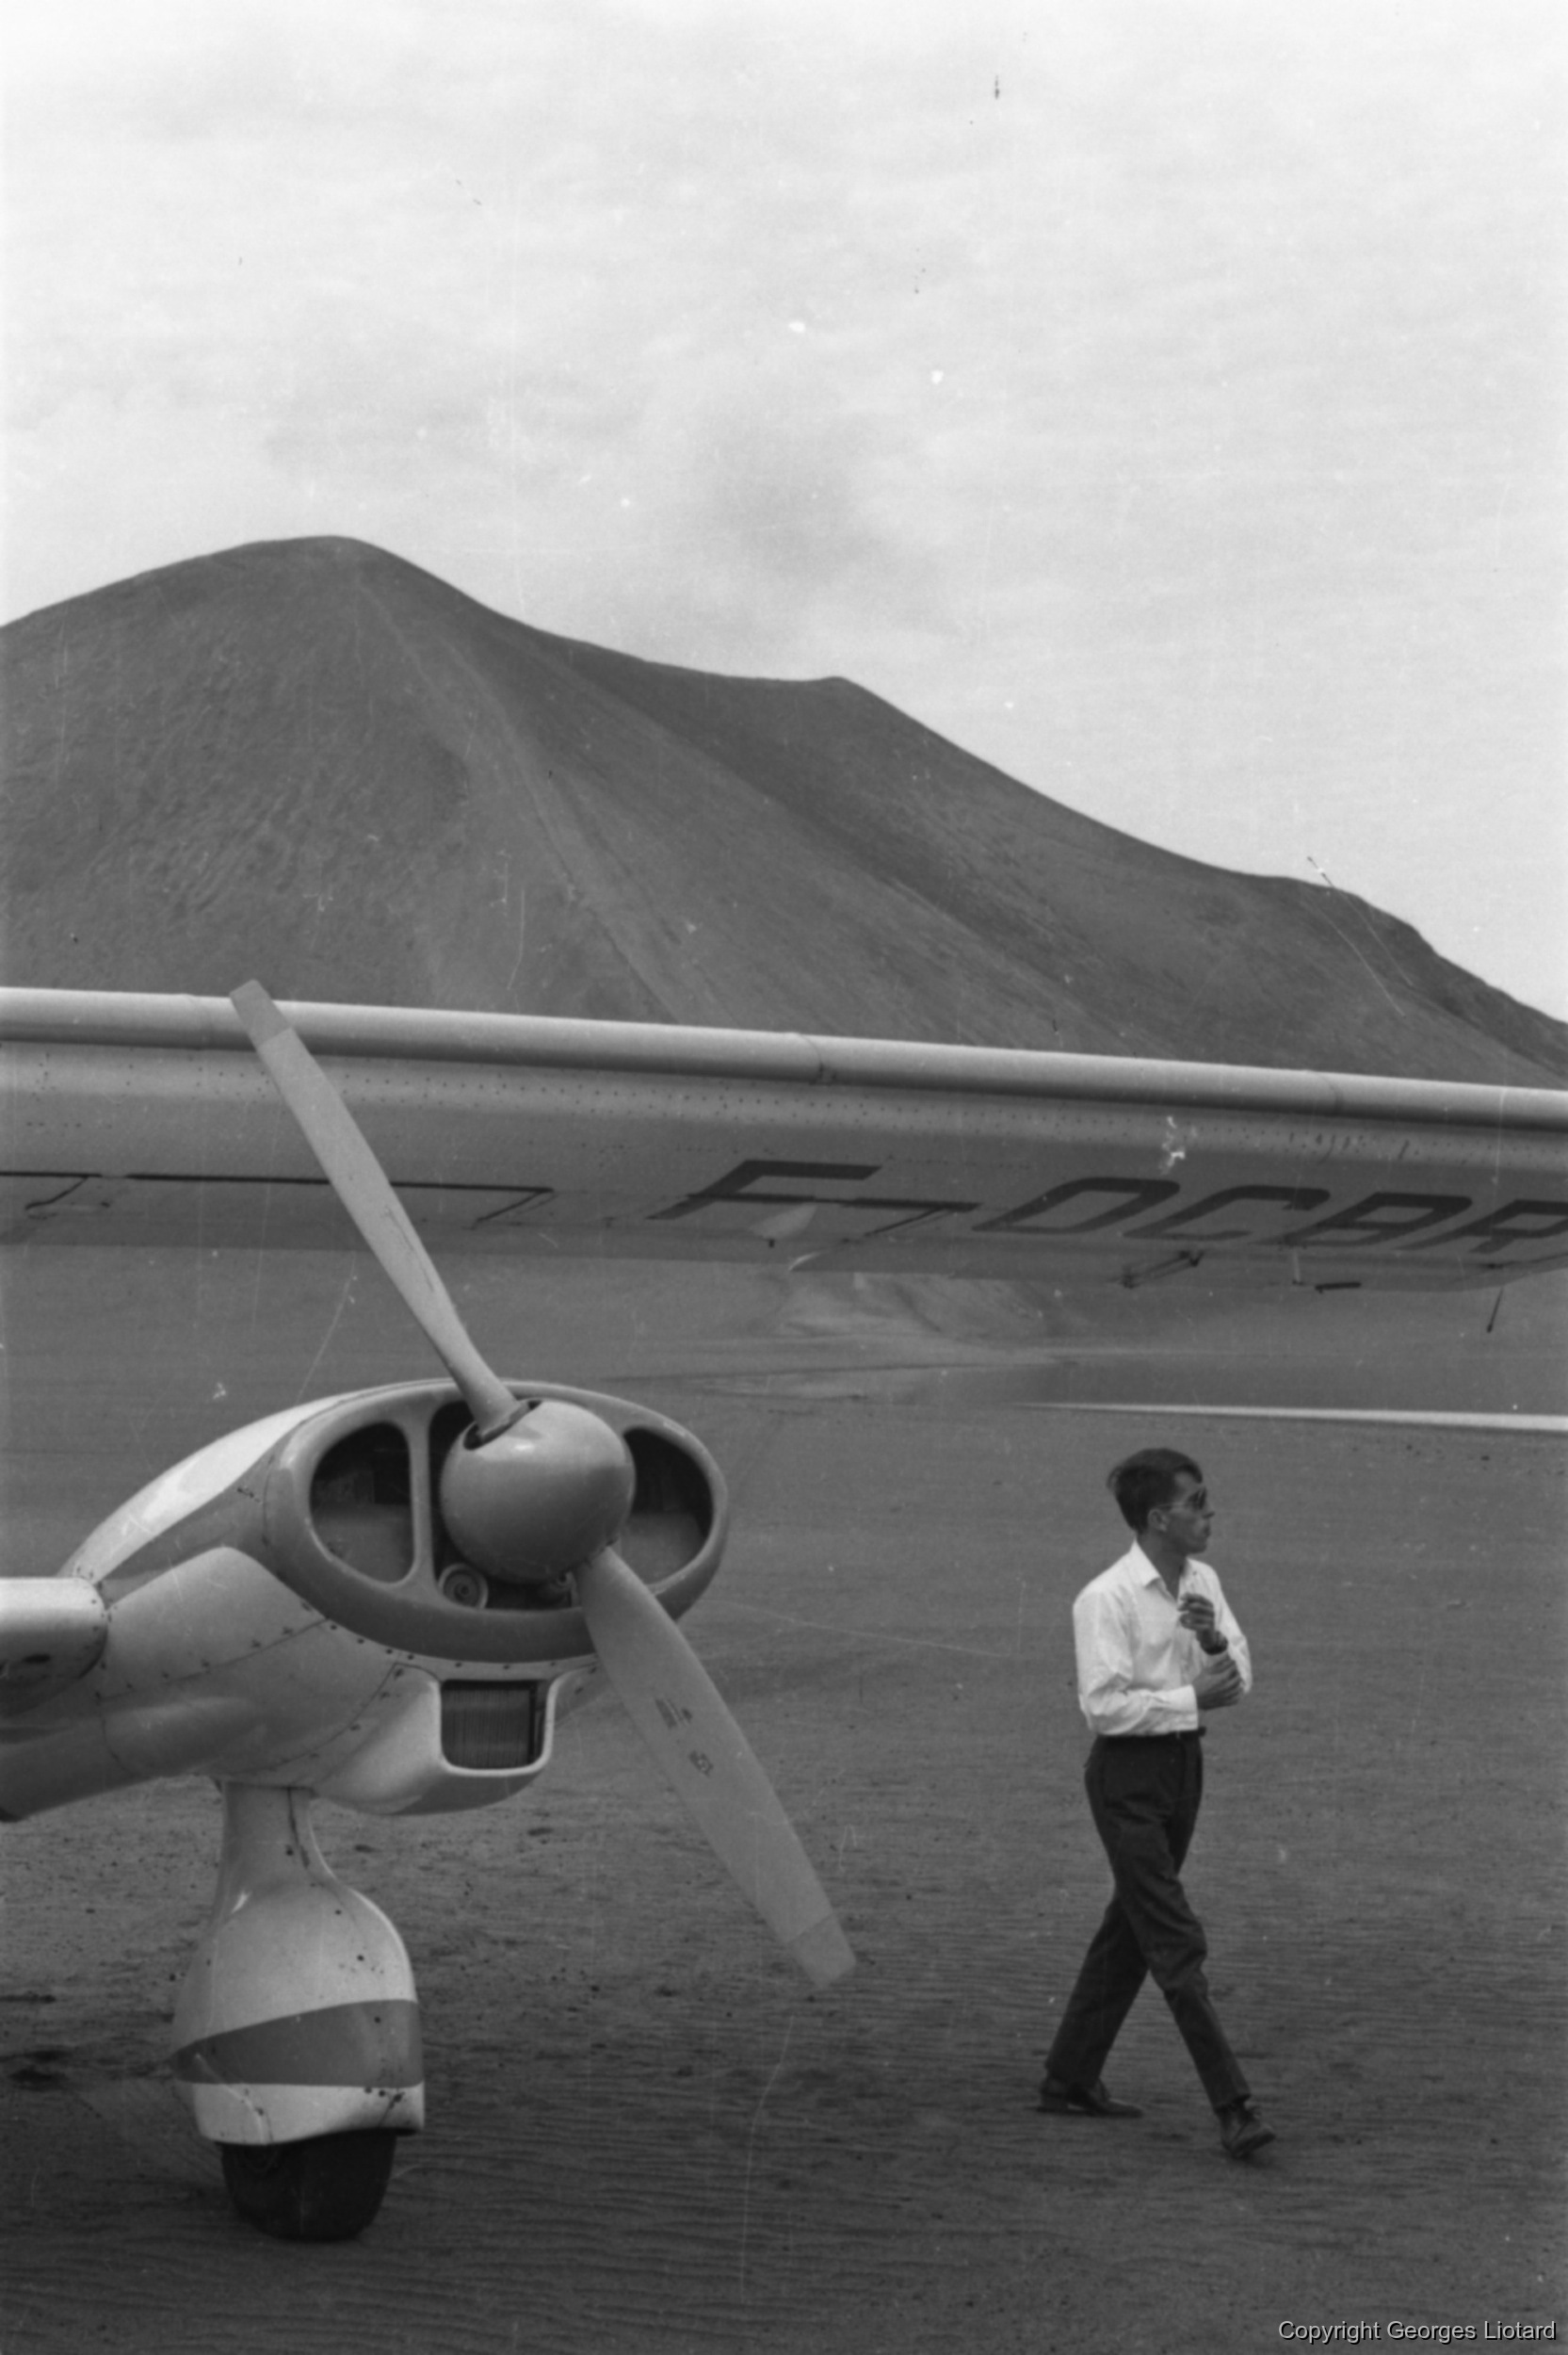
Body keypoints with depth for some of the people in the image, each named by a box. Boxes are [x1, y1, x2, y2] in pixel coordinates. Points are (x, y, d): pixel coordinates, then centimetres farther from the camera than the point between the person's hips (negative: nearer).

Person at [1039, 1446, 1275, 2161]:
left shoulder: (1204, 1584, 6)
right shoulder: (1106, 1599, -16)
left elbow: (1239, 1683, 6)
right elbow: (1104, 1703, -20)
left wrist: (1214, 1640, -14)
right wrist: (1193, 1699, -20)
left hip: (1182, 1763, 8)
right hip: (1127, 1773, -8)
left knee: (1130, 1929, 16)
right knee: (1176, 1941, -9)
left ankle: (1070, 2079, 29)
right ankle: (1232, 2108, -9)